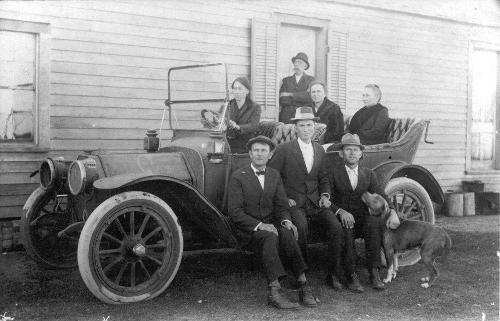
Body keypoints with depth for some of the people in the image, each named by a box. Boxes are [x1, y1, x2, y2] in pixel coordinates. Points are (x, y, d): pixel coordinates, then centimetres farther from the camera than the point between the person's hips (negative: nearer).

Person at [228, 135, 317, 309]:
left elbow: (281, 205, 10)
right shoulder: (238, 176, -2)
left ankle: (303, 285, -28)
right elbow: (234, 211, -10)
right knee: (270, 237, -34)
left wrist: (286, 221, -13)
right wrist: (259, 225, -22)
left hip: (271, 225, 4)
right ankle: (274, 290, -38)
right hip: (248, 230, -4)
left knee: (288, 234, -29)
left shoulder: (275, 175, 13)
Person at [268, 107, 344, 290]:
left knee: (336, 227, -19)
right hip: (293, 203, -4)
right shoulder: (284, 150, -1)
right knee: (301, 226, -33)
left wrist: (325, 196, 3)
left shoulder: (320, 150, 15)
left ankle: (333, 275, -5)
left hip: (315, 202, 4)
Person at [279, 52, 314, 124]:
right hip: (287, 118, 1)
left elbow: (310, 96, -7)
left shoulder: (311, 80, 10)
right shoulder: (286, 80, 13)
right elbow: (282, 100, 1)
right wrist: (301, 100, -5)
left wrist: (291, 95, -7)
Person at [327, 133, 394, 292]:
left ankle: (374, 272, -25)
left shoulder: (369, 174, 14)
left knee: (375, 221, -29)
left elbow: (382, 197, 5)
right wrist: (340, 211, -25)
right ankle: (351, 275, -27)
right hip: (340, 219, -2)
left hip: (362, 221, 3)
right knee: (345, 228, -35)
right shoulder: (333, 171, 2)